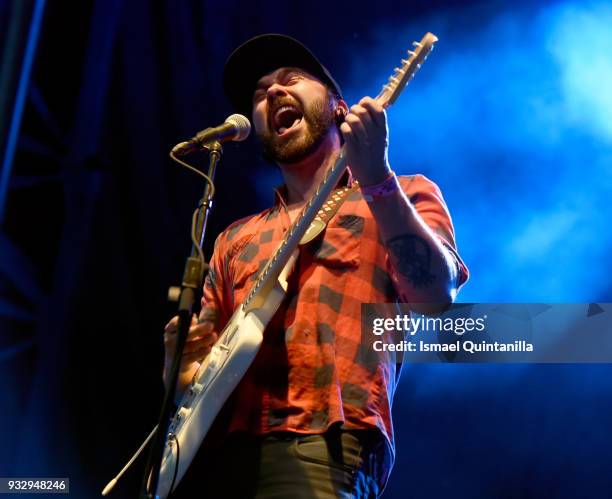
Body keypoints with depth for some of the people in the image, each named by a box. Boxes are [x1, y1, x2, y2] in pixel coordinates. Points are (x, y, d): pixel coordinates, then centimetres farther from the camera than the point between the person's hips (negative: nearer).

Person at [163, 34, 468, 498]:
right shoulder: (236, 238, 23)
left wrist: (375, 178, -18)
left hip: (321, 451, -4)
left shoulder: (402, 196, 10)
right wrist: (184, 363, -1)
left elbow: (436, 296, -9)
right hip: (217, 451, 5)